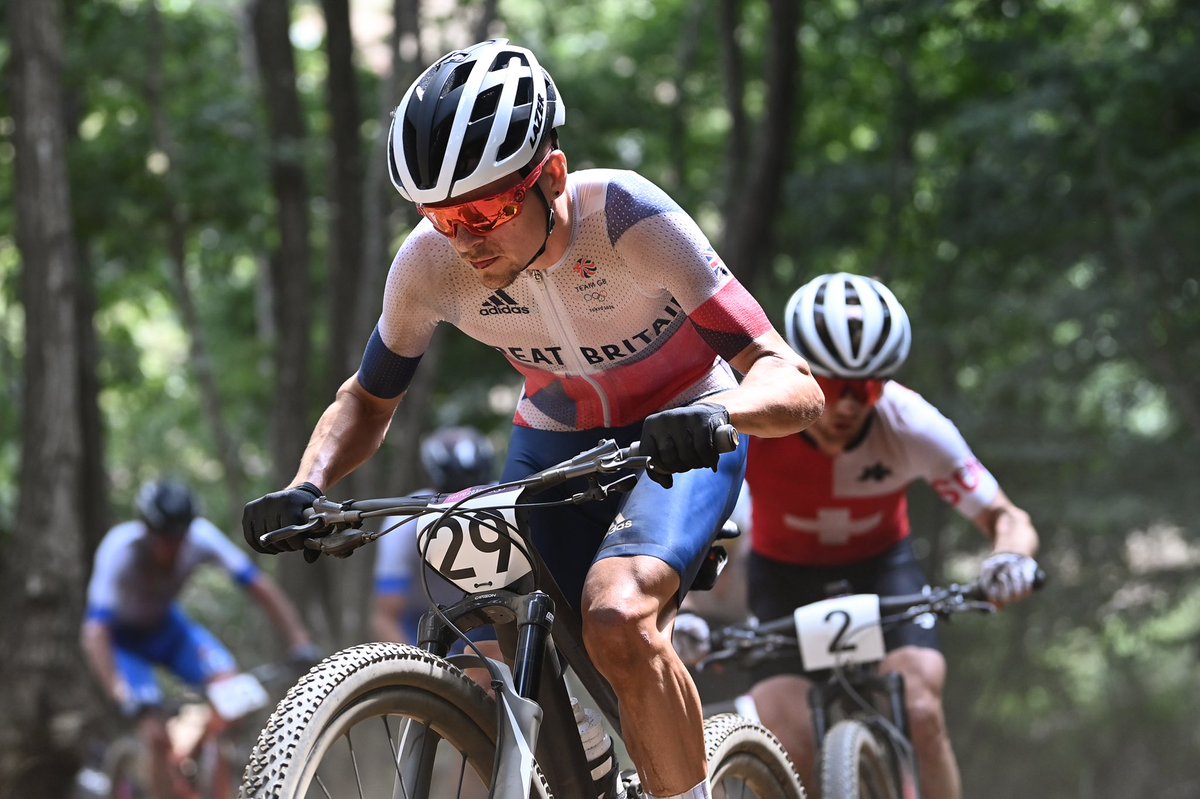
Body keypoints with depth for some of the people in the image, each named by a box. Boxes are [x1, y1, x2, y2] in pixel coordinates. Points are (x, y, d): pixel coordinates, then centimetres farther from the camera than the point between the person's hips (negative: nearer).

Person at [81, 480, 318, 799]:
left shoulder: (201, 536, -26)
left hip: (166, 626, 4)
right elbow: (95, 633, -41)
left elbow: (260, 586, -24)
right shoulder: (119, 551, -35)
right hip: (123, 638, -4)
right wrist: (120, 692, -54)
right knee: (158, 737, -20)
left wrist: (300, 641, -35)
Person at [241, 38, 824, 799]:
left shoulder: (629, 220, -31)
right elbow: (368, 399, -1)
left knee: (618, 621, -33)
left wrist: (716, 413, -54)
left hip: (676, 441, -4)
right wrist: (308, 490, -21)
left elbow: (795, 384, -32)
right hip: (553, 444, 4)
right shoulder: (431, 262, -20)